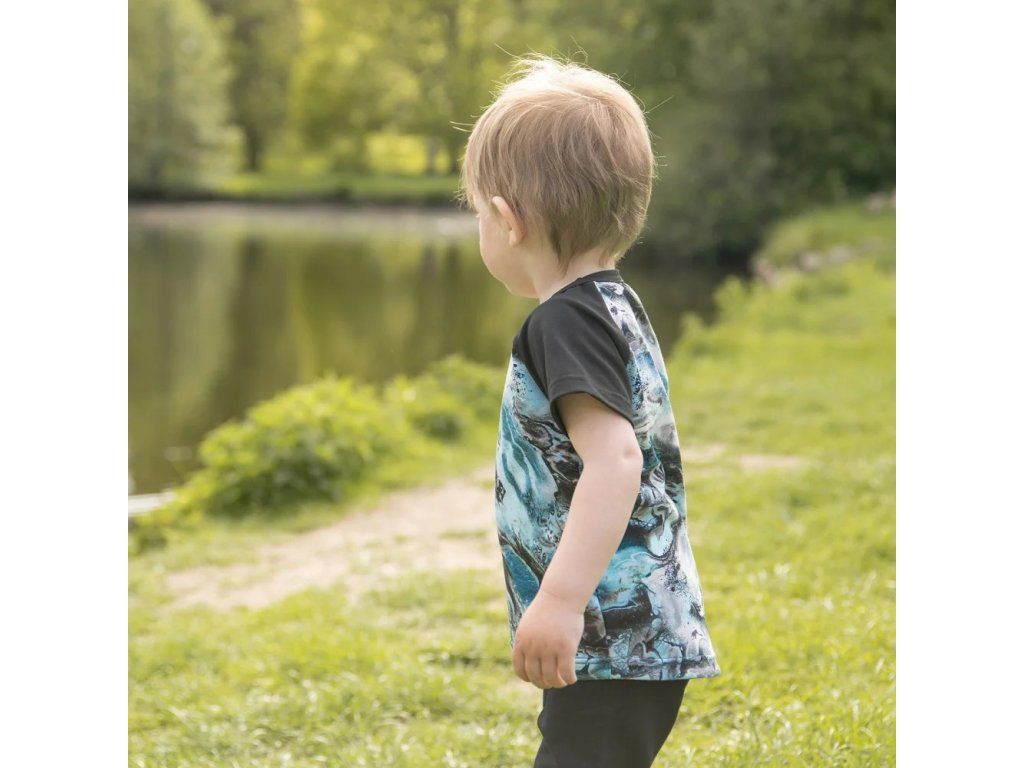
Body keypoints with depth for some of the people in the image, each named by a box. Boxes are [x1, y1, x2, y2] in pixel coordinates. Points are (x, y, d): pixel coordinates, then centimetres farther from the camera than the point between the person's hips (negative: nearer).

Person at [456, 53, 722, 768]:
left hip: (614, 643, -11)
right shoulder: (618, 305, 14)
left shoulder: (567, 321, -16)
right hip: (645, 634, 11)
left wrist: (563, 600, -32)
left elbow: (615, 458, -28)